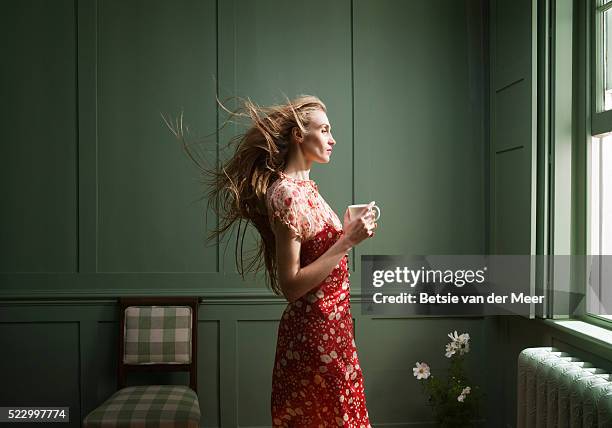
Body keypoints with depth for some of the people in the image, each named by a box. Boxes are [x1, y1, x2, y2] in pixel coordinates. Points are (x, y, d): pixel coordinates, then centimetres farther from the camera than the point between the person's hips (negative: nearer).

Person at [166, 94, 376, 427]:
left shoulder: (304, 184, 10)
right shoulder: (287, 193, -18)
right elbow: (291, 286, -21)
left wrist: (347, 232, 13)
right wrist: (347, 242, -22)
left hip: (330, 329, 9)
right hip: (315, 334, -9)